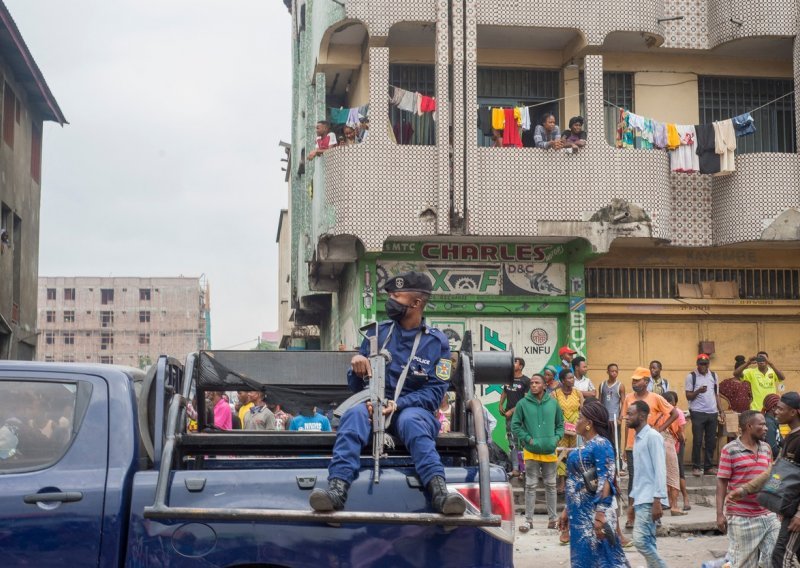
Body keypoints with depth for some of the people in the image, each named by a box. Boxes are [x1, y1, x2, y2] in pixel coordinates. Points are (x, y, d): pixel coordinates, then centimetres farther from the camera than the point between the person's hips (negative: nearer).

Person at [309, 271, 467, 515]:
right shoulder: (377, 333, 12)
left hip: (413, 407, -2)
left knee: (411, 421, -38)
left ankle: (439, 491, -55)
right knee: (355, 414, -33)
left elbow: (435, 392, -2)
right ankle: (337, 488, -52)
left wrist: (398, 404, -18)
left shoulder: (436, 342, 6)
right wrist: (357, 365, -10)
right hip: (374, 403, 2)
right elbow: (355, 385, 14)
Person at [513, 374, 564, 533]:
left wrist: (556, 438, -6)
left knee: (550, 485, 11)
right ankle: (528, 520, 9)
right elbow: (515, 425, -2)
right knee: (530, 486, 2)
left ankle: (552, 518, 22)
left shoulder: (553, 403, 3)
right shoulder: (523, 403, -4)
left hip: (550, 451, 2)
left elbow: (560, 425, 11)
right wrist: (528, 439, -11)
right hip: (531, 451, -2)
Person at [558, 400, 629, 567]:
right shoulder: (586, 446, 14)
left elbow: (605, 482, -20)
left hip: (593, 512, -9)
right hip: (580, 513, 9)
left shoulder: (600, 445, -13)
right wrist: (567, 510, 19)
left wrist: (600, 515, -26)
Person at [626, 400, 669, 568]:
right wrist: (632, 498, 20)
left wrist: (657, 501, -22)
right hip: (640, 499, 9)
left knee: (640, 540, -16)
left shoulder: (652, 436, -11)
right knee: (647, 542, 8)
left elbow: (660, 470, -17)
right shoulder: (638, 439, 17)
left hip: (649, 500, -9)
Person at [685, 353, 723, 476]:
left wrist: (720, 411, 12)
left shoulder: (713, 375, 12)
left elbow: (716, 394, 17)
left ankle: (709, 467, 13)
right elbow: (688, 396, -3)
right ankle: (696, 467, 2)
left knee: (711, 441, 6)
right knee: (697, 441, -4)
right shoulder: (691, 376, -1)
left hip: (712, 413, 4)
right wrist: (698, 391, -21)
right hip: (698, 413, -4)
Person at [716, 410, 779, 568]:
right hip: (741, 517, -5)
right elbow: (722, 483, -7)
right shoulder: (730, 450, -8)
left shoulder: (766, 448, 10)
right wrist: (720, 514, -12)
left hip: (768, 515, 6)